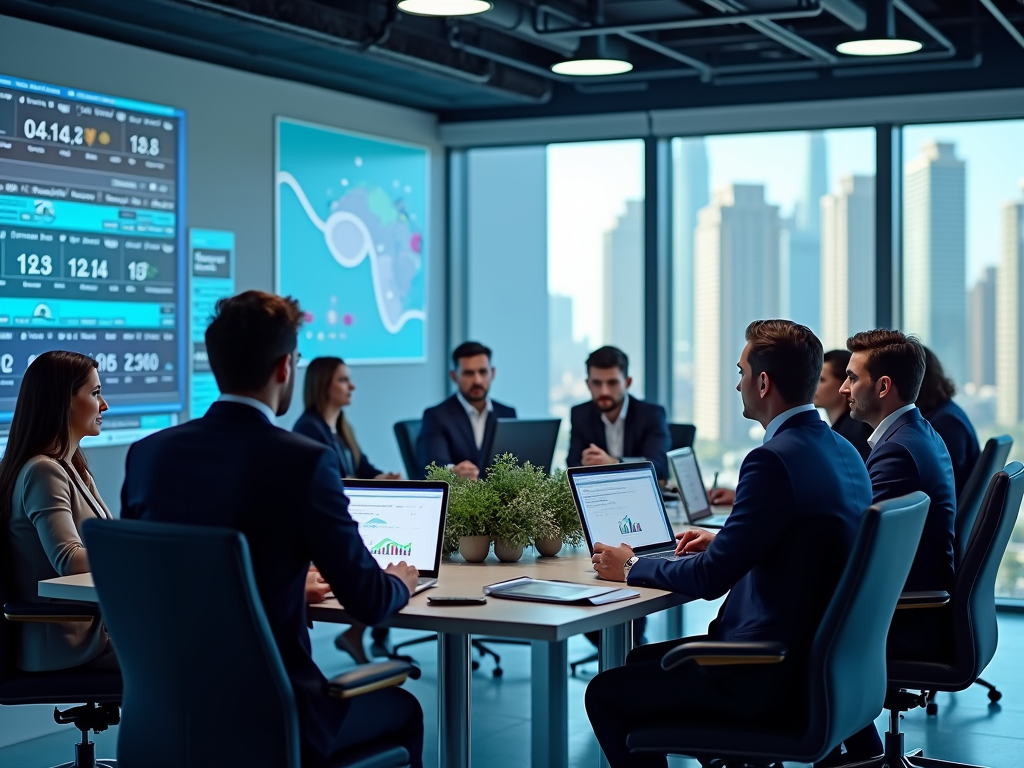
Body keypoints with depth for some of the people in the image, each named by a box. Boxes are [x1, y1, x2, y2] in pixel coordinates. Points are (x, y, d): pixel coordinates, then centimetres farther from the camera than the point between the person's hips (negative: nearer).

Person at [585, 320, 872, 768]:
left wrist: (630, 569, -2)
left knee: (606, 694, 1)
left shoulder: (774, 460, -22)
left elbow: (710, 579, -18)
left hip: (774, 678, -10)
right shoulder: (842, 451, 7)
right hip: (818, 655, 10)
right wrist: (722, 543, 19)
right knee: (641, 660, 23)